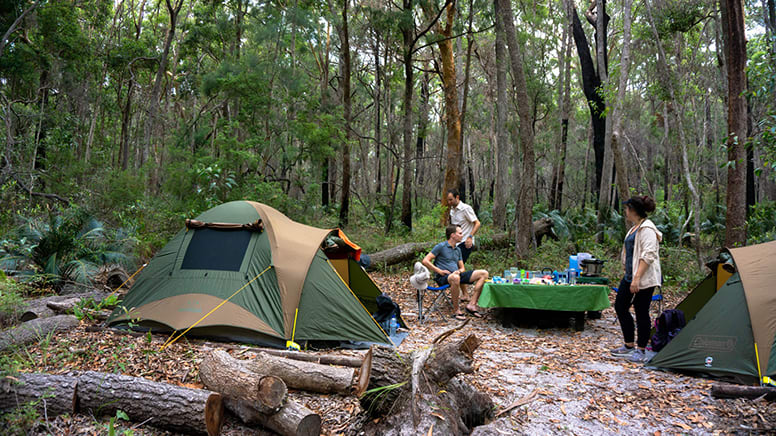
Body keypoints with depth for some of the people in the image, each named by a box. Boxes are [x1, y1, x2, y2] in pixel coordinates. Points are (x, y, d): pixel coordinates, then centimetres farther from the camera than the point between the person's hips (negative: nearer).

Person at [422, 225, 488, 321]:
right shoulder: (441, 246, -2)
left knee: (483, 273, -7)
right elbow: (425, 261, -8)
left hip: (457, 275, 7)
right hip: (443, 277, -7)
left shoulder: (458, 250, 21)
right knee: (455, 278, -44)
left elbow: (462, 268, 23)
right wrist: (440, 271, -12)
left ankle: (472, 304, -13)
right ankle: (457, 310, -27)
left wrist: (459, 271, -2)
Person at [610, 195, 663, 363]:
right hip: (630, 276, 11)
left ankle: (640, 351, 11)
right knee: (620, 306, 12)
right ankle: (629, 346, 23)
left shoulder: (647, 229, -16)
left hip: (644, 280, -11)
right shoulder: (635, 227, 16)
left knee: (641, 313, -1)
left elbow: (648, 256, -23)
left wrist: (637, 278, -26)